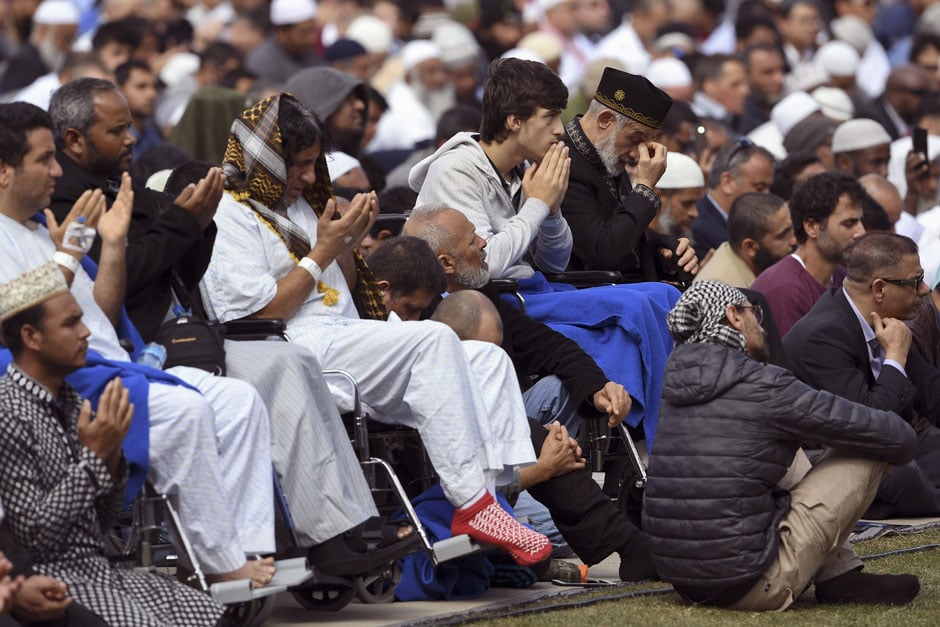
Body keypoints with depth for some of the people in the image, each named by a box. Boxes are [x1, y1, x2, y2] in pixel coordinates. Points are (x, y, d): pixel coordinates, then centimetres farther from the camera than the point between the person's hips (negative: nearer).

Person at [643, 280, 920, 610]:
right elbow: (900, 440, -7)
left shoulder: (675, 378, 9)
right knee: (867, 447, 2)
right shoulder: (762, 387, -13)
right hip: (749, 589, -8)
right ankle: (837, 579, 18)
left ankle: (840, 574, 22)